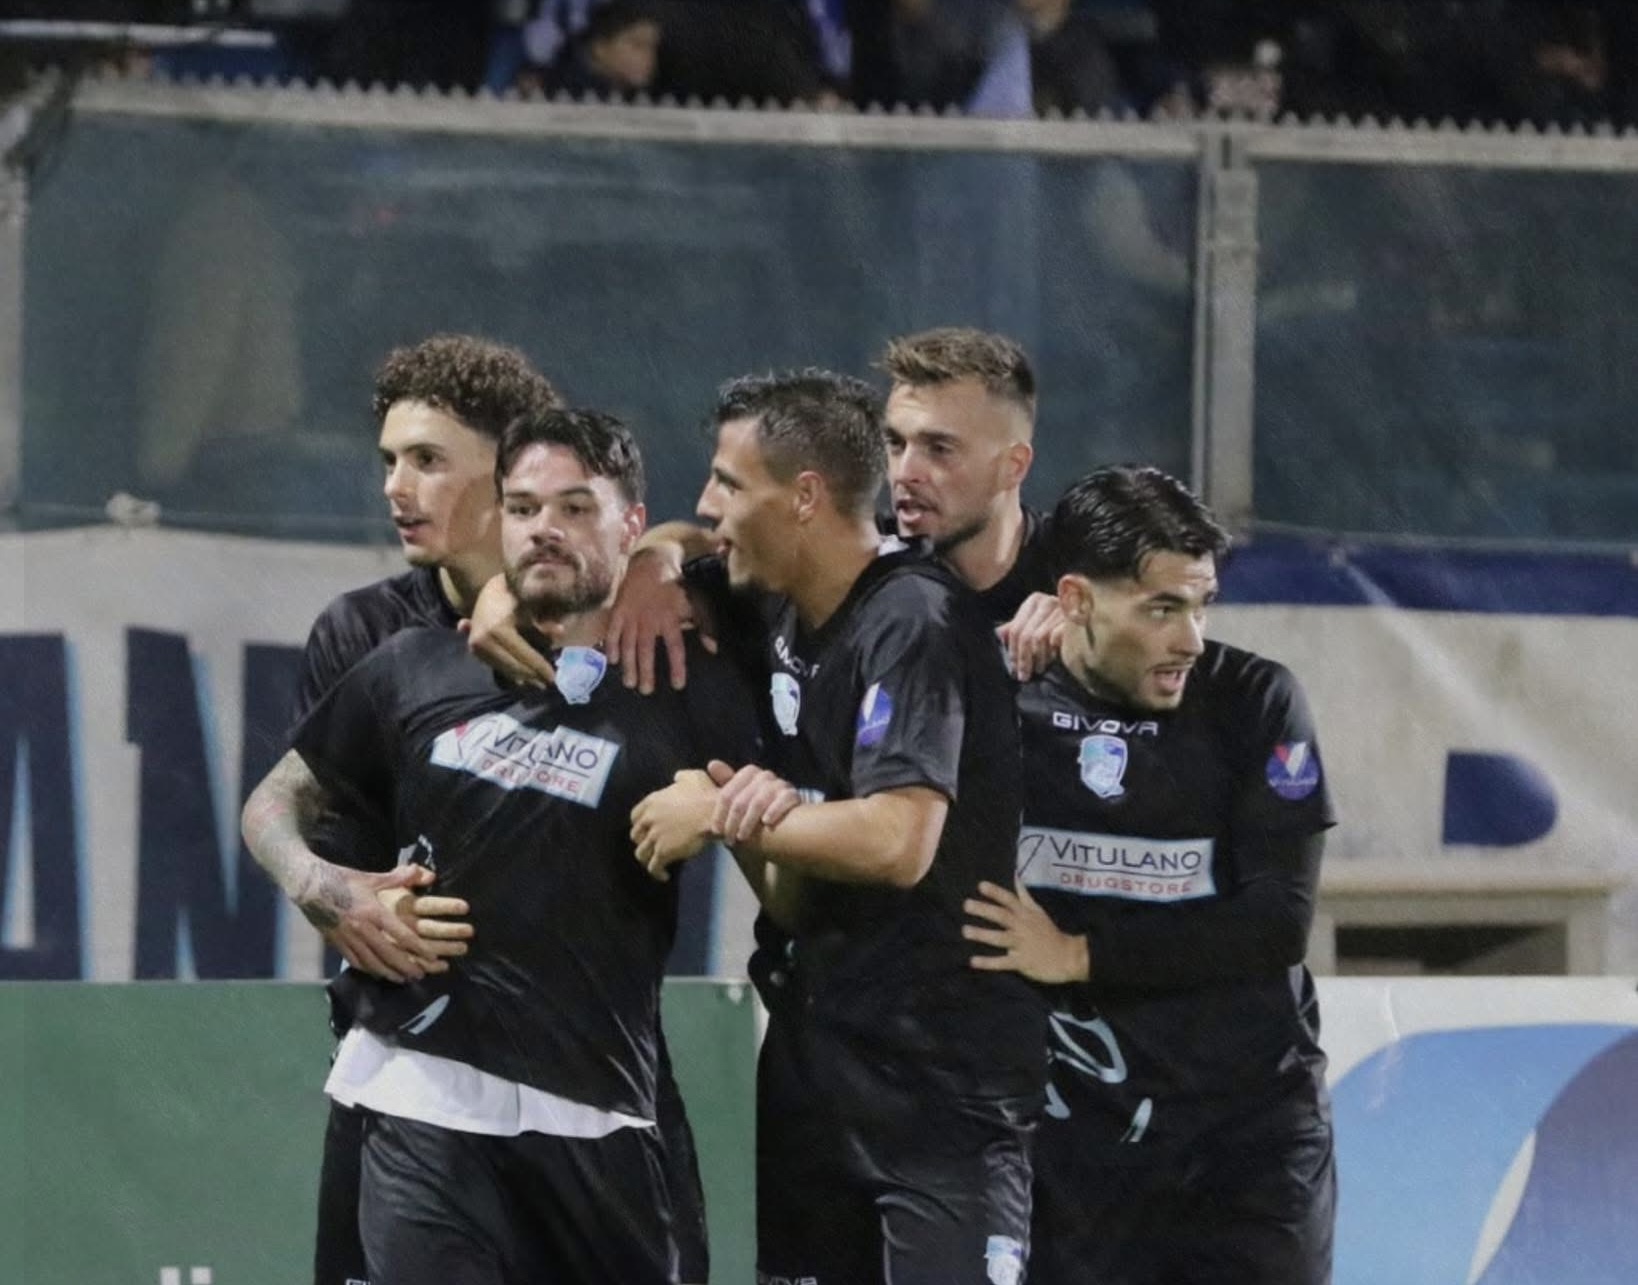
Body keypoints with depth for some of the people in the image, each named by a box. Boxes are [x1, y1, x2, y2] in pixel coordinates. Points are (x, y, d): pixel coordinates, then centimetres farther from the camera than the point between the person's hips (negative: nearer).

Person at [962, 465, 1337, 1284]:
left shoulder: (1252, 702, -3)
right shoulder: (1000, 702, -1)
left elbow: (1278, 923, -9)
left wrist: (1081, 956, -14)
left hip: (1250, 1127, 0)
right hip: (1081, 1138, 1)